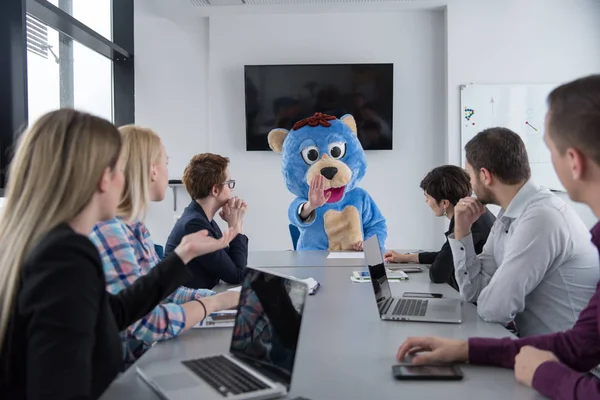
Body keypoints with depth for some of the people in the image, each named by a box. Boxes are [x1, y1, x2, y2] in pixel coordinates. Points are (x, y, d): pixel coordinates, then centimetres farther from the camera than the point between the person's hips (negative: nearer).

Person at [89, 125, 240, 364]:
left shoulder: (135, 228, 6)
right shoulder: (108, 231, -23)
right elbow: (148, 324, -26)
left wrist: (233, 297, 2)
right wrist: (216, 301, -13)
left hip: (148, 354, 8)